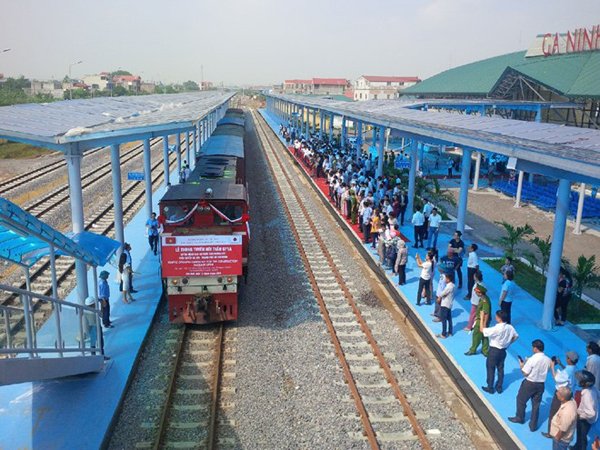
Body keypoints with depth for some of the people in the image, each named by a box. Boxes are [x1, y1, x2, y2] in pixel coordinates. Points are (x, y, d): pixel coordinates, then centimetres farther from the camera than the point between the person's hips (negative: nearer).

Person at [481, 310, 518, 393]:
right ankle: (499, 387, 28)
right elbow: (516, 336, 8)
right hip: (503, 351, 6)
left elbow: (482, 330, -24)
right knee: (500, 369, 18)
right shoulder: (510, 327, -8)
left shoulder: (496, 329, -28)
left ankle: (490, 388, 20)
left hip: (494, 351, -6)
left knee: (490, 369, 10)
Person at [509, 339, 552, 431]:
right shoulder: (548, 360, -6)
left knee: (521, 400, 18)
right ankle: (533, 425, 23)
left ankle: (519, 418, 36)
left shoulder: (532, 359, -24)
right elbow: (544, 370, 9)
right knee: (536, 405, 15)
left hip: (529, 383, -5)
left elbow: (525, 373, -19)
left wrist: (522, 366, 1)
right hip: (541, 384, 5)